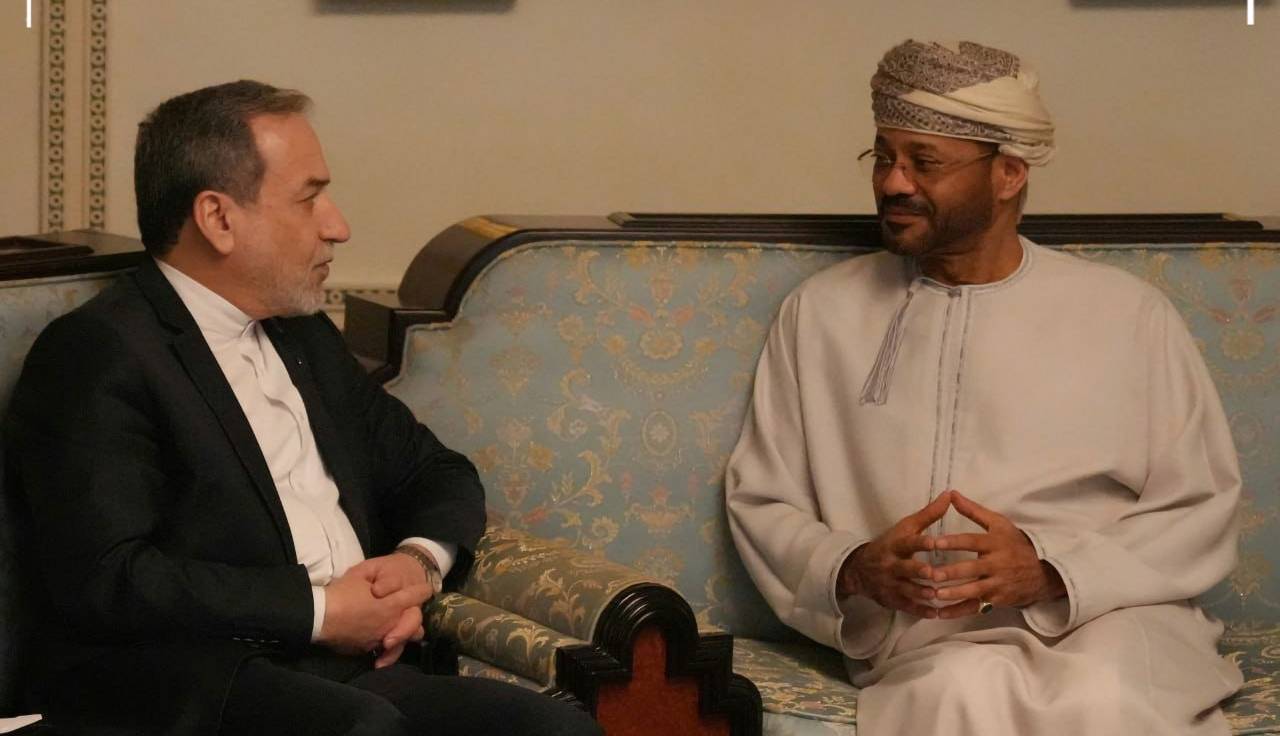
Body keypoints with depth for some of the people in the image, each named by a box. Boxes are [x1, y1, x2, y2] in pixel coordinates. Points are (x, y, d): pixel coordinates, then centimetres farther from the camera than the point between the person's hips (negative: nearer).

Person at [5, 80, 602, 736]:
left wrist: (420, 561, 4)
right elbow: (105, 579, -16)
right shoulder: (94, 355, -5)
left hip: (354, 673, 8)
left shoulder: (306, 337, 22)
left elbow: (439, 474, 28)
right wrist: (319, 612, -12)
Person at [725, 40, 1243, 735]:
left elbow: (1200, 509, 6)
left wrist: (1050, 568, -11)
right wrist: (854, 569, -8)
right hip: (931, 637, 0)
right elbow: (759, 500, 14)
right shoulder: (820, 312, 14)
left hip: (1109, 613, 1)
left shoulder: (1128, 313, 9)